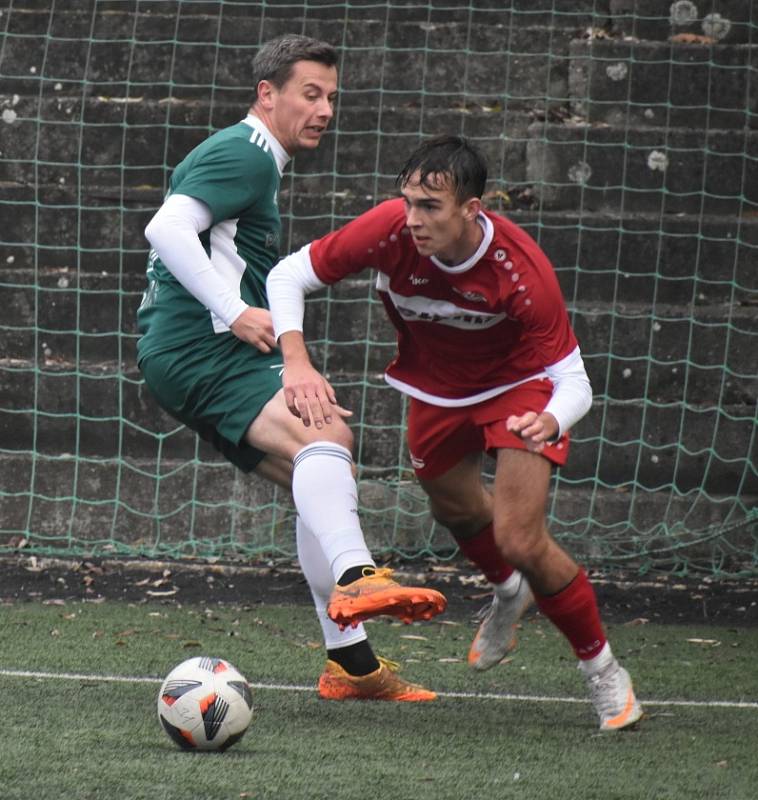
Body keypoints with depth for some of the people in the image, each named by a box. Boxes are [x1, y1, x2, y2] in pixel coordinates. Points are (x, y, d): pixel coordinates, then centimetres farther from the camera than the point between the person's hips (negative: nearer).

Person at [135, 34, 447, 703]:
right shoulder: (243, 153, -8)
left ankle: (351, 662, 12)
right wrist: (235, 313, -24)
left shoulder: (250, 159, 26)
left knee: (323, 480, 12)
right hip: (199, 352, -11)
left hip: (204, 358, 11)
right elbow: (167, 227, -22)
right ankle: (356, 579, -54)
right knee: (324, 435, -31)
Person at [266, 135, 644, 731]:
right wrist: (297, 363, -37)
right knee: (455, 509, 24)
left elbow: (573, 380, -29)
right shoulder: (391, 230, -32)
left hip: (518, 386, -4)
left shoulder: (523, 271, -36)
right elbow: (289, 275, -21)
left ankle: (604, 671, 7)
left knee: (520, 541, -15)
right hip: (436, 387, 4)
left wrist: (549, 422, -52)